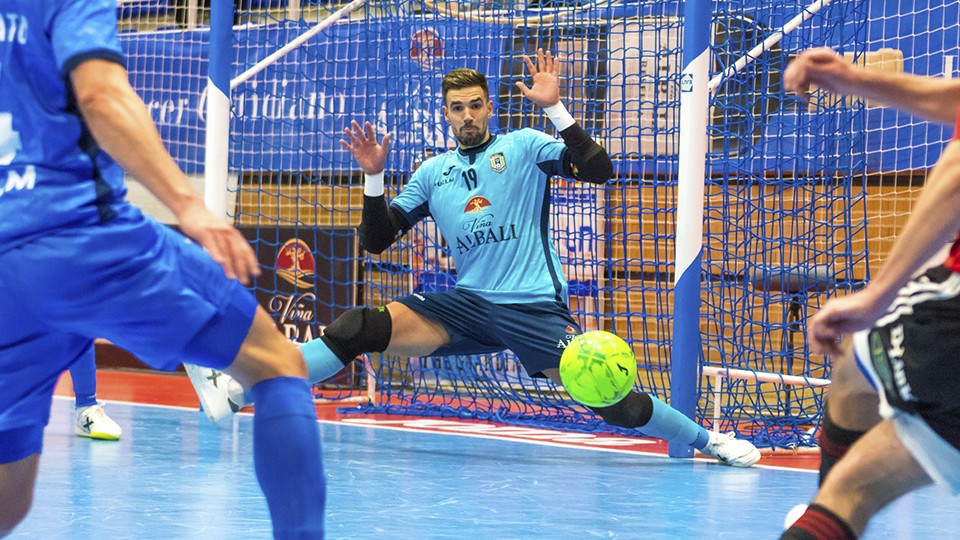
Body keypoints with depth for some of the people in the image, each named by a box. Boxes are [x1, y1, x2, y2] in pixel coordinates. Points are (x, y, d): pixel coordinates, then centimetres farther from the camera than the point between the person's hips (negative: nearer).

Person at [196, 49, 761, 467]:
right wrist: (374, 177, -2)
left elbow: (599, 170, -10)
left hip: (535, 308, -3)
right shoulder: (433, 173, 13)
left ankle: (709, 440, 7)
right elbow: (377, 240, 12)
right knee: (360, 328, -18)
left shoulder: (525, 146, 4)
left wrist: (555, 108, -18)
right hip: (465, 304, 3)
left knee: (612, 402, -15)